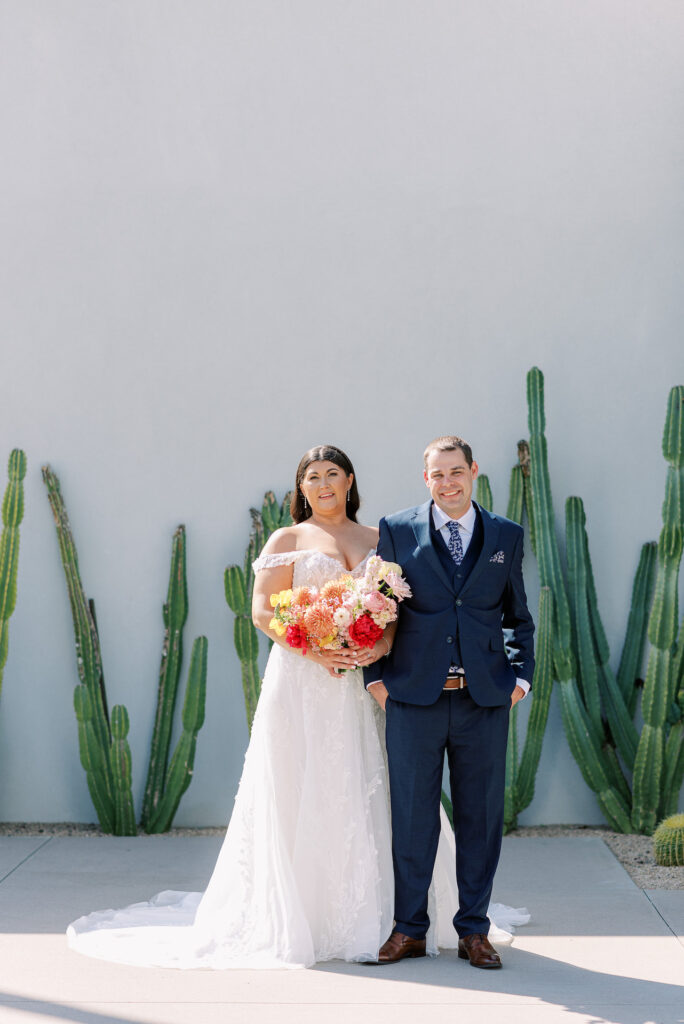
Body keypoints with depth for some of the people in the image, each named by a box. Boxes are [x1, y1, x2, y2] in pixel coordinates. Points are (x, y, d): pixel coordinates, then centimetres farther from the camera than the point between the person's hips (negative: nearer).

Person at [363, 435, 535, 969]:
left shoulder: (507, 535, 8)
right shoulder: (397, 530, 3)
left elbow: (518, 615, 15)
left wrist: (522, 675, 5)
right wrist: (376, 675, 0)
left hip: (485, 699, 2)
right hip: (415, 696, -1)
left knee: (481, 815, 7)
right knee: (412, 815, 5)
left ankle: (474, 930, 20)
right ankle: (409, 928, 18)